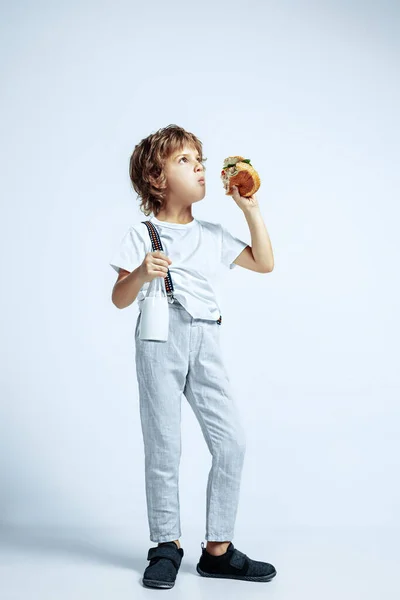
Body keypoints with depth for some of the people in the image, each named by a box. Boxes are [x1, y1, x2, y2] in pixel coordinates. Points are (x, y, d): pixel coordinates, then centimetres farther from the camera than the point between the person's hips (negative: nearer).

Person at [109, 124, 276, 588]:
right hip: (161, 340, -4)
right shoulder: (142, 235, 3)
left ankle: (218, 548, 11)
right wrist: (141, 274, -21)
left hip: (206, 342, 4)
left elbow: (264, 263, 18)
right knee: (163, 446, -1)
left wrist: (251, 209, 12)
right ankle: (167, 545, 17)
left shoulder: (213, 235, 16)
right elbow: (120, 299, 1)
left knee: (231, 442, -2)